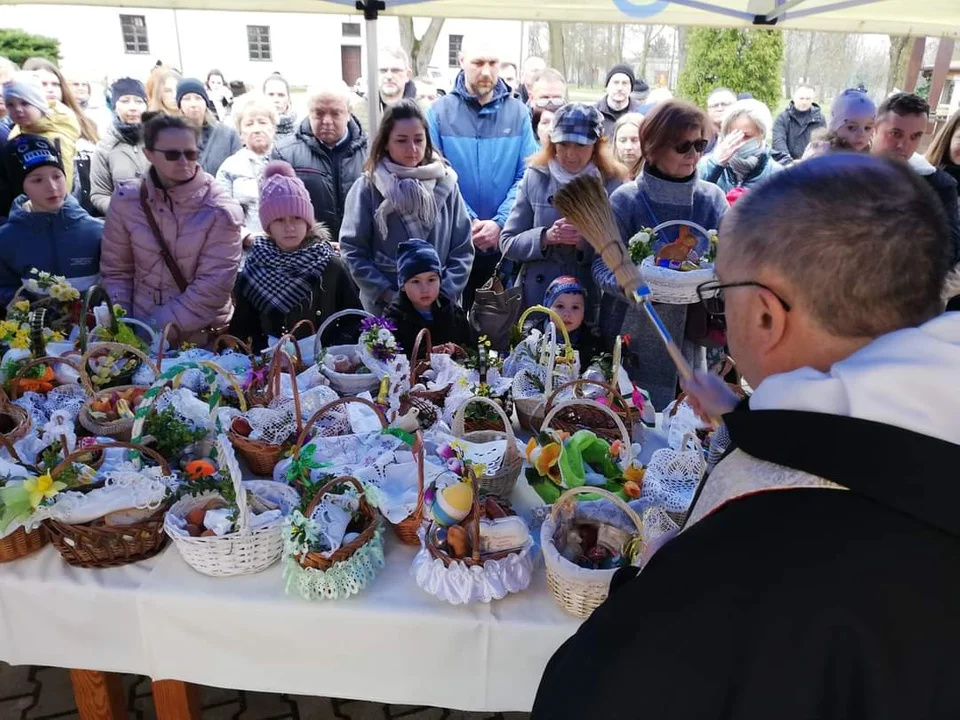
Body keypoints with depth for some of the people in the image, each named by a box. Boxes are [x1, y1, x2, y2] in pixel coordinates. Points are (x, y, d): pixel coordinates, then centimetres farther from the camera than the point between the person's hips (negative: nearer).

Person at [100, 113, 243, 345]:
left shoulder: (221, 210, -10)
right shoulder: (126, 200, 0)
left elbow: (213, 287, -14)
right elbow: (115, 271, 8)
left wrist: (153, 326, -14)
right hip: (138, 336, 1)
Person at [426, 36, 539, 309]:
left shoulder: (518, 112, 4)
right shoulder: (439, 112, -1)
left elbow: (527, 175, -2)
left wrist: (500, 223, -15)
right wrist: (467, 222, -16)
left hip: (505, 240, 2)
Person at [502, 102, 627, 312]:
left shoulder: (613, 183, -2)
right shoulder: (535, 178, 1)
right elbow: (507, 243, 1)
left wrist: (587, 244, -20)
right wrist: (544, 237, -16)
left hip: (592, 306, -1)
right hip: (535, 301, 1)